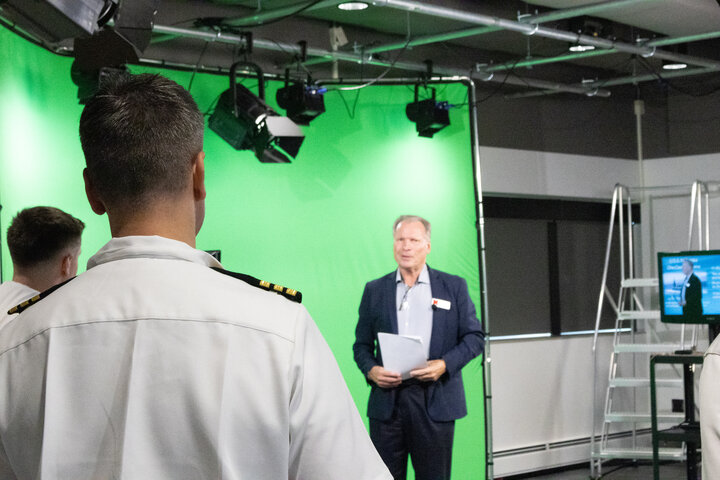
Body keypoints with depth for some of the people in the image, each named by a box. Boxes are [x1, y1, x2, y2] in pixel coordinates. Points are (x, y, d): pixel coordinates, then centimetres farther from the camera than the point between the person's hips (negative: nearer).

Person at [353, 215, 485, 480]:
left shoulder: (454, 287, 8)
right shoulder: (374, 290, 12)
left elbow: (475, 336, 5)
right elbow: (362, 344, 13)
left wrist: (445, 364, -11)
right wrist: (370, 369, -8)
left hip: (435, 401, -1)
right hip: (387, 401, 1)